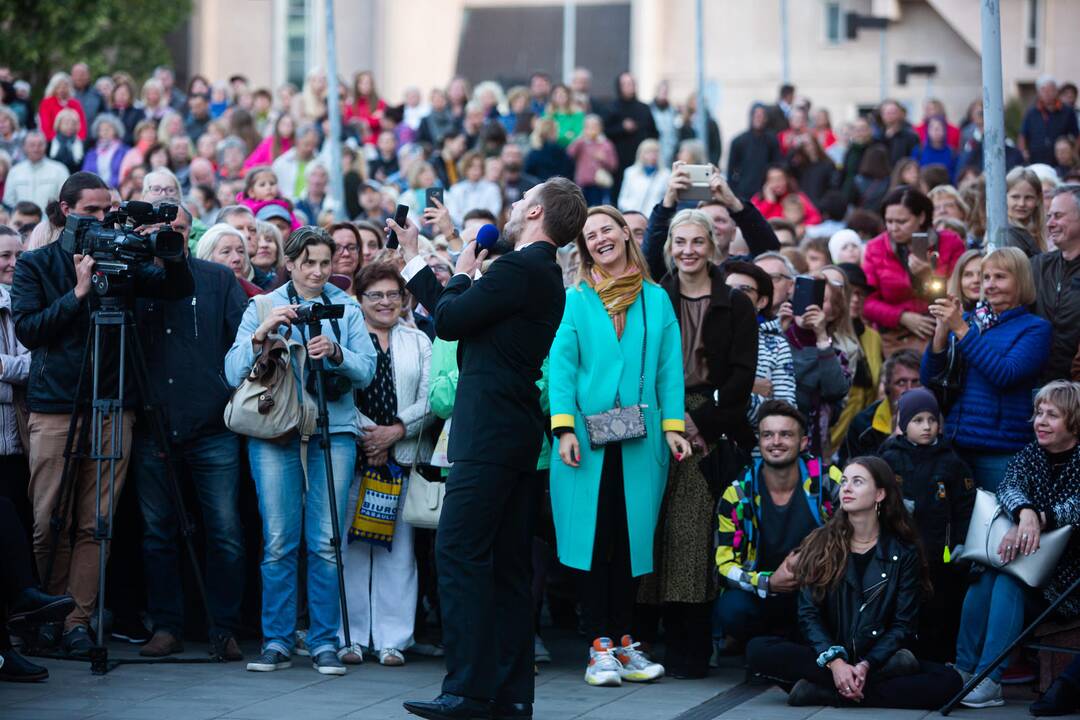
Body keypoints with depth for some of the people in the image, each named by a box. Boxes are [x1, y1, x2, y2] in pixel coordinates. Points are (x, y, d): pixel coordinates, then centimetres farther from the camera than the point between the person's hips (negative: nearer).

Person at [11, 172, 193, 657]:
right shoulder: (35, 266, 6)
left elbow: (180, 289, 3)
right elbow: (26, 328, -4)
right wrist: (78, 292, -11)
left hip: (112, 408, 2)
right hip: (54, 408, -2)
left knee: (95, 525, -1)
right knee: (49, 523, -1)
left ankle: (78, 619, 2)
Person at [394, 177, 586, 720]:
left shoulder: (519, 269, -13)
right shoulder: (543, 274, 17)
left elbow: (448, 320, -13)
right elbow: (450, 316, 20)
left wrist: (461, 273, 4)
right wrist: (413, 258, 26)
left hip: (488, 437, -10)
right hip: (517, 435, 10)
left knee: (459, 555, -10)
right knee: (506, 566, 10)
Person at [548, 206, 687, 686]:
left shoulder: (656, 300, 10)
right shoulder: (575, 300, 5)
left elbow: (669, 366, 7)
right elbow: (561, 365, -1)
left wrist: (672, 425, -3)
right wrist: (565, 427, -11)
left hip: (639, 440, 2)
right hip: (589, 438, -2)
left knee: (631, 537, 3)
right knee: (593, 537, -3)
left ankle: (622, 641, 11)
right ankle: (600, 646, 0)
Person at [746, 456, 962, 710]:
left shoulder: (905, 554, 4)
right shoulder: (820, 545, 6)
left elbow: (903, 625, -2)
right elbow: (808, 615, -2)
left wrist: (866, 666, -20)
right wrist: (834, 662, -21)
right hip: (825, 659, 1)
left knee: (949, 681, -29)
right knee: (758, 650, -27)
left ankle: (823, 693, -29)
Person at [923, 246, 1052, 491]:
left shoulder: (1035, 328, 1)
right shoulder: (969, 319, 13)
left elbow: (1006, 375, -17)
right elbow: (929, 379, 7)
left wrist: (961, 329, -16)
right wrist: (942, 330, -8)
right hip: (953, 444, 4)